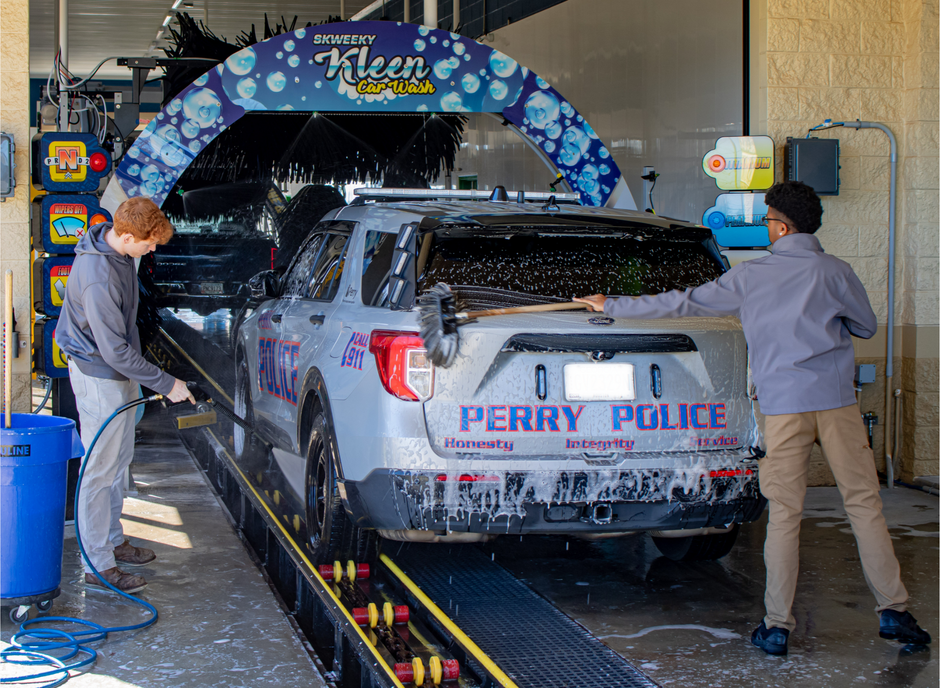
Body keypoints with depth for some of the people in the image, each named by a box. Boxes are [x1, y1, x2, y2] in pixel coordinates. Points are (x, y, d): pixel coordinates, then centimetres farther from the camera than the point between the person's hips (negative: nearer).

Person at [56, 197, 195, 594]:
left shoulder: (117, 250, 0)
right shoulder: (98, 279, -31)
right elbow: (115, 351, -28)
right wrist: (166, 384, -22)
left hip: (119, 372, 10)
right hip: (98, 378, -10)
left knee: (119, 461, 19)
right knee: (101, 470, -3)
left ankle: (113, 541, 33)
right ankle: (98, 567, 4)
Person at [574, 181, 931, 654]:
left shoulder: (748, 277, 3)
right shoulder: (834, 272, 3)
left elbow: (680, 304, 9)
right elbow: (867, 326, 16)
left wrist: (613, 307, 20)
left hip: (784, 404, 0)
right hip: (836, 400, 0)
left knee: (783, 512, 3)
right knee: (864, 503, 6)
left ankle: (777, 625, 5)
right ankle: (893, 611, 7)